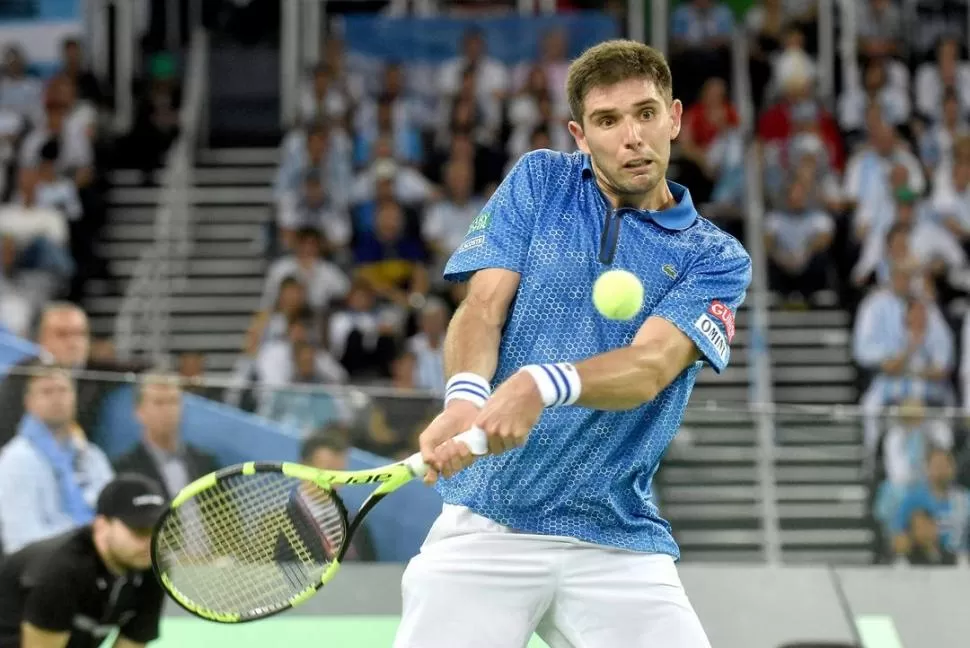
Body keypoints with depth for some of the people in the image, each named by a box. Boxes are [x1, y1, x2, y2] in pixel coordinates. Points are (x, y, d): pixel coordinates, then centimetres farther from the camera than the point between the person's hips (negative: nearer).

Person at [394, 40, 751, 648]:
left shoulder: (717, 258, 3)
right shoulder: (540, 181, 8)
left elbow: (651, 366, -14)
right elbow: (482, 308, -3)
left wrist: (543, 384, -35)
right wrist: (465, 396, -26)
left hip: (617, 539, 0)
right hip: (484, 522, 0)